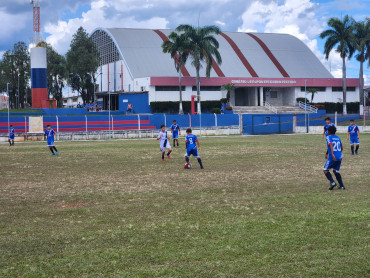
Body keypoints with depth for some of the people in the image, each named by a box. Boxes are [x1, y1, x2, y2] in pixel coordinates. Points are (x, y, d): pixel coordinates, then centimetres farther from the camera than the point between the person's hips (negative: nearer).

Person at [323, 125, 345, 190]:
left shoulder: (328, 137, -1)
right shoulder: (338, 138, 17)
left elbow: (331, 144, -19)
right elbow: (341, 148, 23)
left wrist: (332, 154, -29)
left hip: (332, 157, -6)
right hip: (339, 157, 6)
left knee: (325, 170, 5)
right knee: (336, 171, 16)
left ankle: (332, 182, -14)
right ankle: (341, 186, 7)